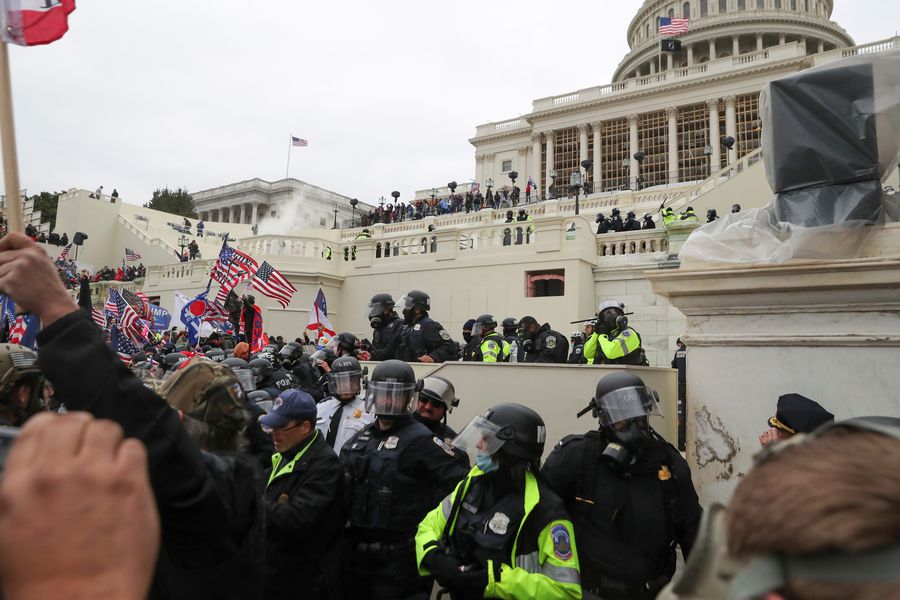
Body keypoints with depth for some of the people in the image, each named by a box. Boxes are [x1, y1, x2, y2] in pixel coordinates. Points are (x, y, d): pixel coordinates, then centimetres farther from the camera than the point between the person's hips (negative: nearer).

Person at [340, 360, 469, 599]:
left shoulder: (420, 439, -16)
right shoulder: (363, 436, 7)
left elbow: (459, 482, -22)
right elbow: (343, 484, 19)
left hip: (397, 559, -7)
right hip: (357, 552, 7)